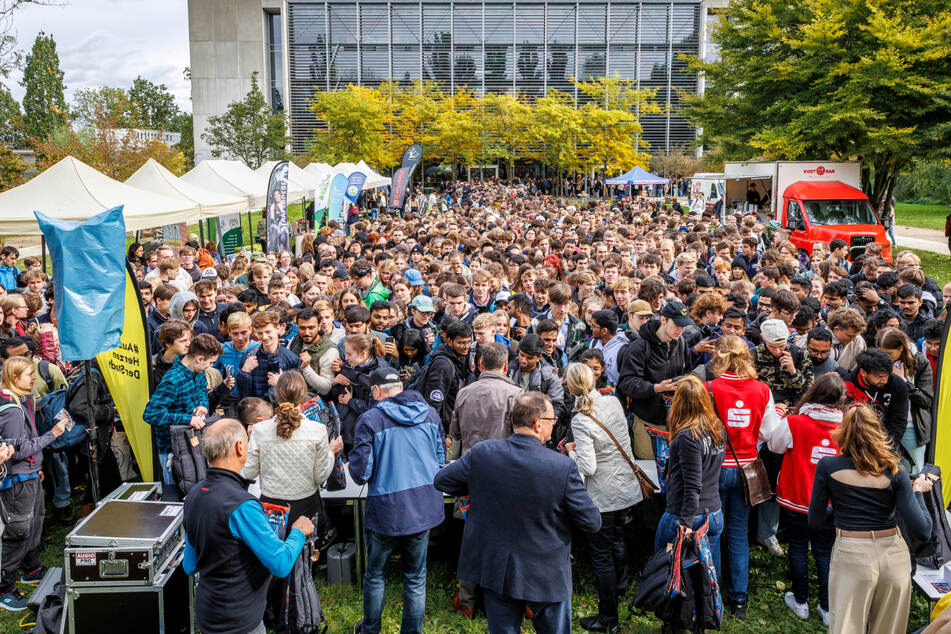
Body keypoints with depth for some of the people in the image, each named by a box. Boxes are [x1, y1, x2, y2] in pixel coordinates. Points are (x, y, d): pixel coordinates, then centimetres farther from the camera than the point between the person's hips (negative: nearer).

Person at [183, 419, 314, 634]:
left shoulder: (194, 495, 0)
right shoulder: (242, 506, -28)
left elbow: (189, 566, 10)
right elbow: (281, 565, -24)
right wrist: (298, 532, -7)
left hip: (207, 614, 8)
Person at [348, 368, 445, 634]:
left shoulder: (370, 419, -12)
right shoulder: (430, 414, 1)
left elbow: (360, 472, -14)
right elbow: (441, 461, 10)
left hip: (386, 510, -3)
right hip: (424, 508, 3)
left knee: (375, 575, 18)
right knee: (416, 579, 15)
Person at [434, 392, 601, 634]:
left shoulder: (481, 453, -14)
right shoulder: (563, 466, -22)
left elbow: (441, 480, 1)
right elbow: (592, 523, -14)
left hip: (495, 571, 3)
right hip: (547, 576, -2)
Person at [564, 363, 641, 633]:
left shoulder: (581, 420, -23)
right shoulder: (613, 402, -4)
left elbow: (588, 468, -24)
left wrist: (572, 451, -6)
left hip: (602, 497, -7)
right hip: (626, 487, 7)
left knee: (601, 554, 7)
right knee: (617, 542, 27)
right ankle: (620, 589, 49)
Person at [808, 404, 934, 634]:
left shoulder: (827, 467, -7)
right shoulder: (894, 471, -6)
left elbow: (815, 524, -1)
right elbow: (922, 531, -8)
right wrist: (918, 492, 6)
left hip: (851, 557, -2)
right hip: (894, 557, 2)